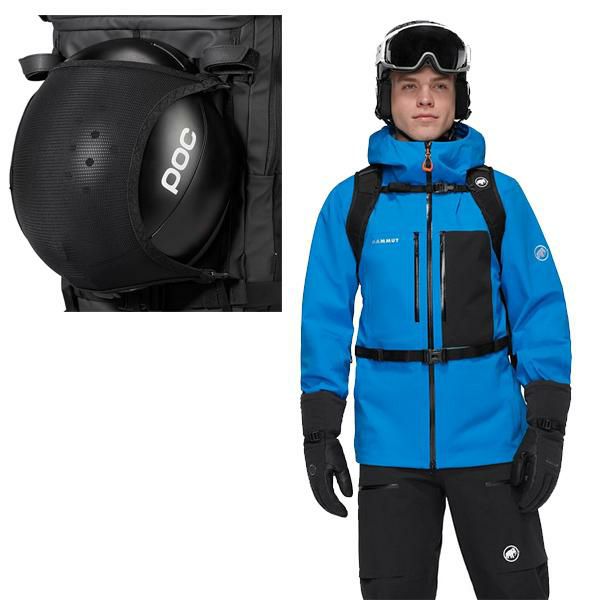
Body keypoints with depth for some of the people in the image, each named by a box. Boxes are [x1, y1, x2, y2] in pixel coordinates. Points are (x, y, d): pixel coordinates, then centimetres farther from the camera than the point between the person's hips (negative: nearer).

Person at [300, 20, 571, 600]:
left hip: (489, 437, 0)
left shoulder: (498, 195, 0)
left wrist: (547, 424, -5)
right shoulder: (351, 201, 0)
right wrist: (319, 432, 0)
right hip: (390, 443, 1)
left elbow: (540, 309, 0)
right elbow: (325, 319, 3)